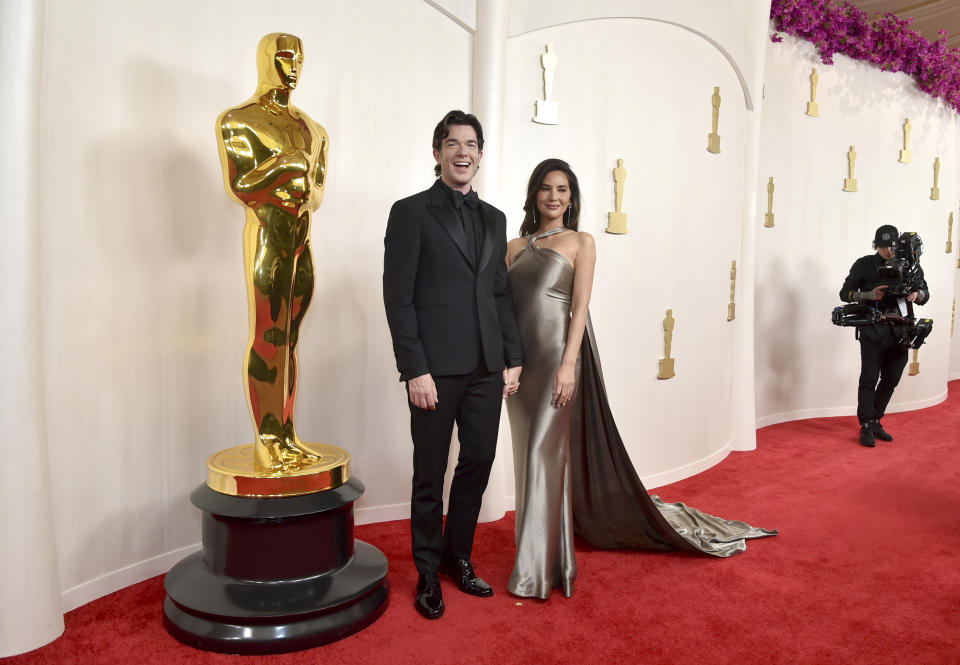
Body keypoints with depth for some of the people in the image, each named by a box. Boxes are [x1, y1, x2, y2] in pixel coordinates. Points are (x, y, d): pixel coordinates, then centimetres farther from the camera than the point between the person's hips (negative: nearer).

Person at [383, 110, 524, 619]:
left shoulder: (494, 219, 14)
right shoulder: (411, 212, -3)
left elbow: (501, 293, 15)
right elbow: (398, 297, -8)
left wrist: (513, 358, 9)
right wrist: (415, 370, -14)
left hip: (486, 368, 5)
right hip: (436, 370, -5)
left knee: (478, 465, 13)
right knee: (430, 475, 7)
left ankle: (458, 556, 33)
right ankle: (428, 572, 25)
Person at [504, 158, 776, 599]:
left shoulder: (580, 242, 2)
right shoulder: (516, 246, 14)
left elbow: (580, 307, -6)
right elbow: (505, 305, 11)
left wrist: (568, 364, -15)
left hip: (557, 355, -5)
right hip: (520, 360, 5)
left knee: (545, 454, -4)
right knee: (528, 454, 11)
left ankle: (537, 567, 8)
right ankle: (540, 547, 28)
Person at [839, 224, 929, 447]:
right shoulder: (864, 265, -1)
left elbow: (925, 293, 14)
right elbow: (845, 293, 1)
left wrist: (917, 294, -10)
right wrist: (869, 295, -17)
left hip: (899, 331, 4)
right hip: (873, 330, -4)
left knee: (891, 379, 11)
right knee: (869, 379, -5)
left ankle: (875, 422, 26)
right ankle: (866, 427, 3)